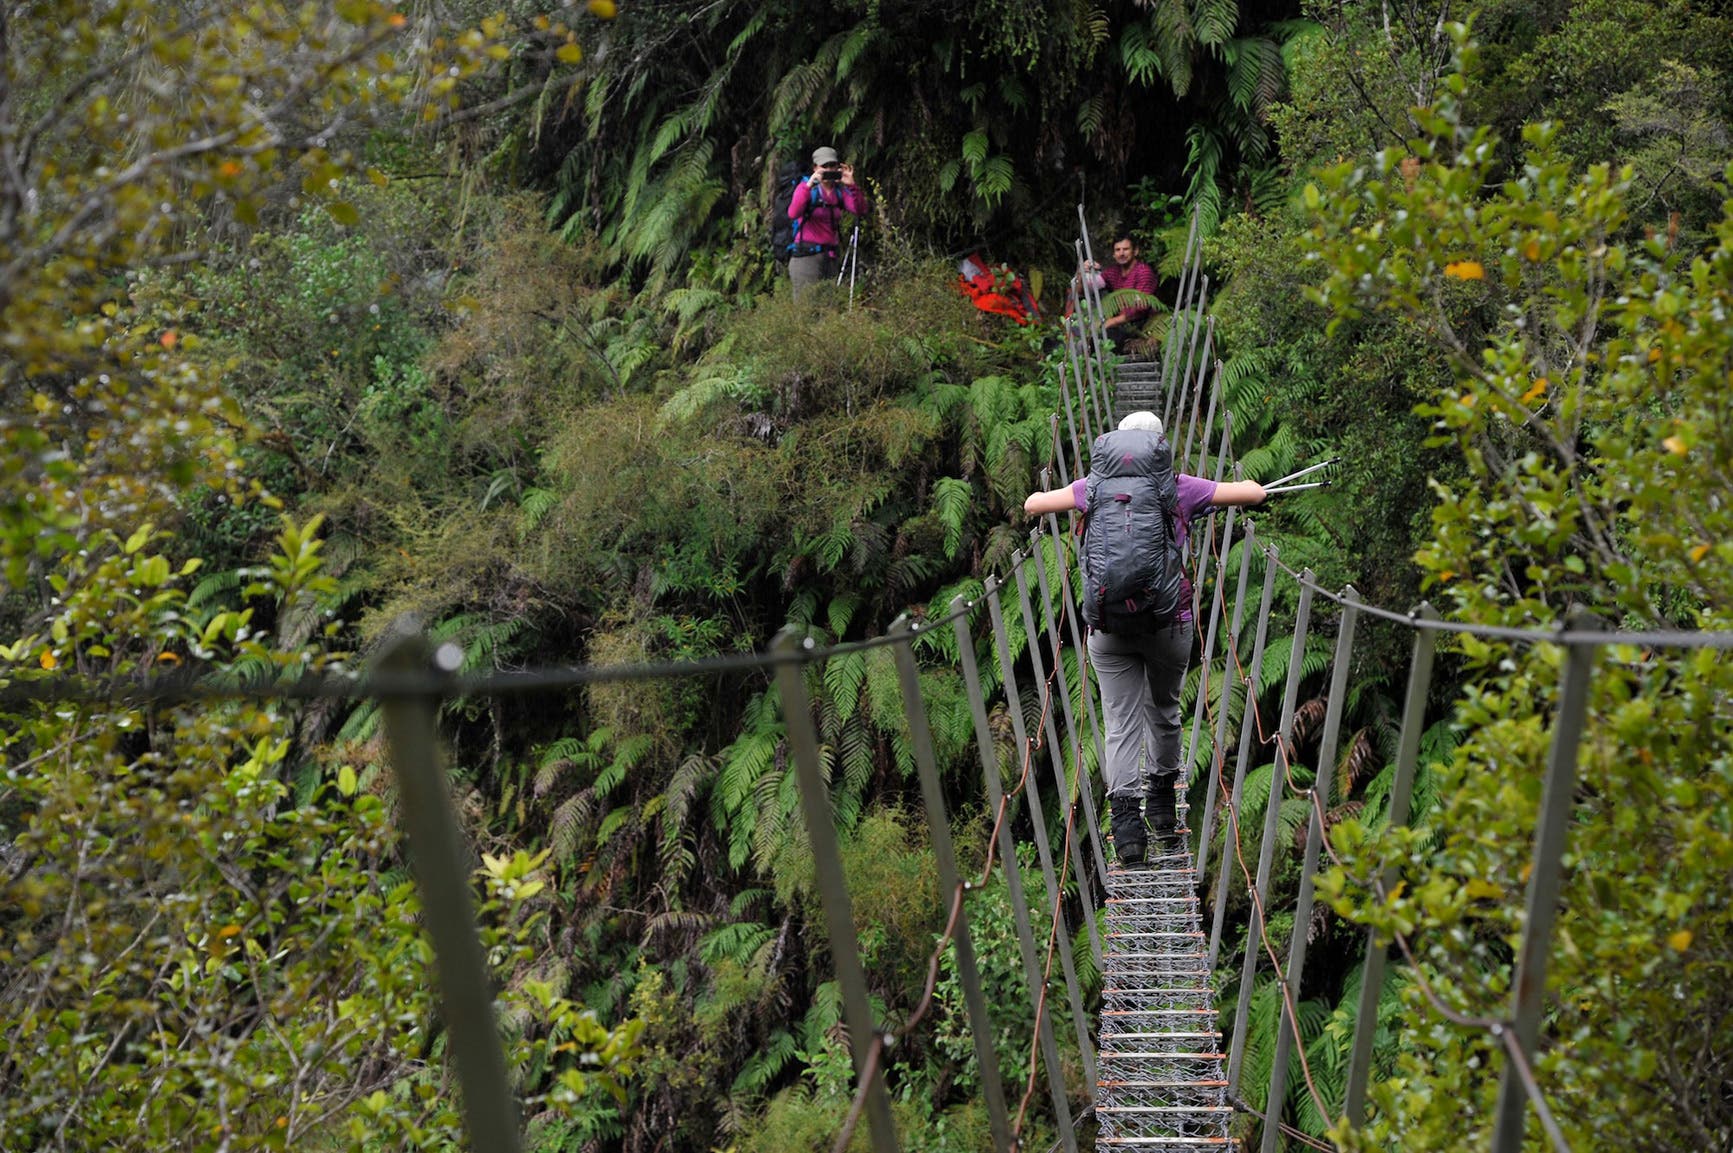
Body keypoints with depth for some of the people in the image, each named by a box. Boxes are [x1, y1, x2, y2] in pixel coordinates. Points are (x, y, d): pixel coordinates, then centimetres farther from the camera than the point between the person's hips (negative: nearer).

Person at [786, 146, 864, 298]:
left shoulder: (840, 190, 11)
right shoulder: (806, 187, -2)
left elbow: (859, 209, -4)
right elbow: (793, 214, -20)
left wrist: (852, 186, -18)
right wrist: (808, 187, -28)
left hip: (831, 255, 5)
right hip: (807, 255, -5)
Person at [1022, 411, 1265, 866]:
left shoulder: (1094, 485, 5)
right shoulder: (1181, 487, 3)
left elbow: (1032, 505, 14)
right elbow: (1255, 493, 9)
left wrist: (1043, 495, 38)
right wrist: (1246, 483, 33)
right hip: (1169, 620, 0)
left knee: (1121, 724, 3)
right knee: (1164, 711, 20)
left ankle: (1126, 820, -8)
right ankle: (1163, 807, 31)